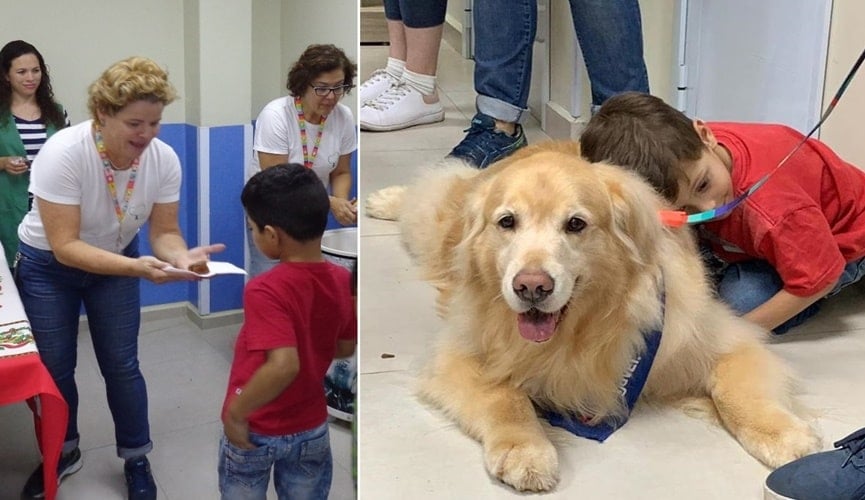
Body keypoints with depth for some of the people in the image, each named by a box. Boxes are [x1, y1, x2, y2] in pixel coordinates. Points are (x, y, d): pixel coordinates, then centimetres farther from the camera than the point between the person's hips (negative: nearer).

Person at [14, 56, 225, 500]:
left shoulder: (164, 159, -22)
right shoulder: (62, 154, -33)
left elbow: (163, 231, -14)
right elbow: (64, 247, -33)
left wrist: (181, 257, -38)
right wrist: (136, 268, -47)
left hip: (116, 262, 2)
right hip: (48, 265, -2)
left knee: (122, 366, 4)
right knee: (54, 367, 8)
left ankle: (136, 461, 24)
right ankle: (63, 453, 34)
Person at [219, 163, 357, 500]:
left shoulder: (266, 291, -28)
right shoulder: (343, 280, -9)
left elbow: (283, 366, -37)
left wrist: (236, 412, -24)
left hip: (257, 430, -4)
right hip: (312, 427, 5)